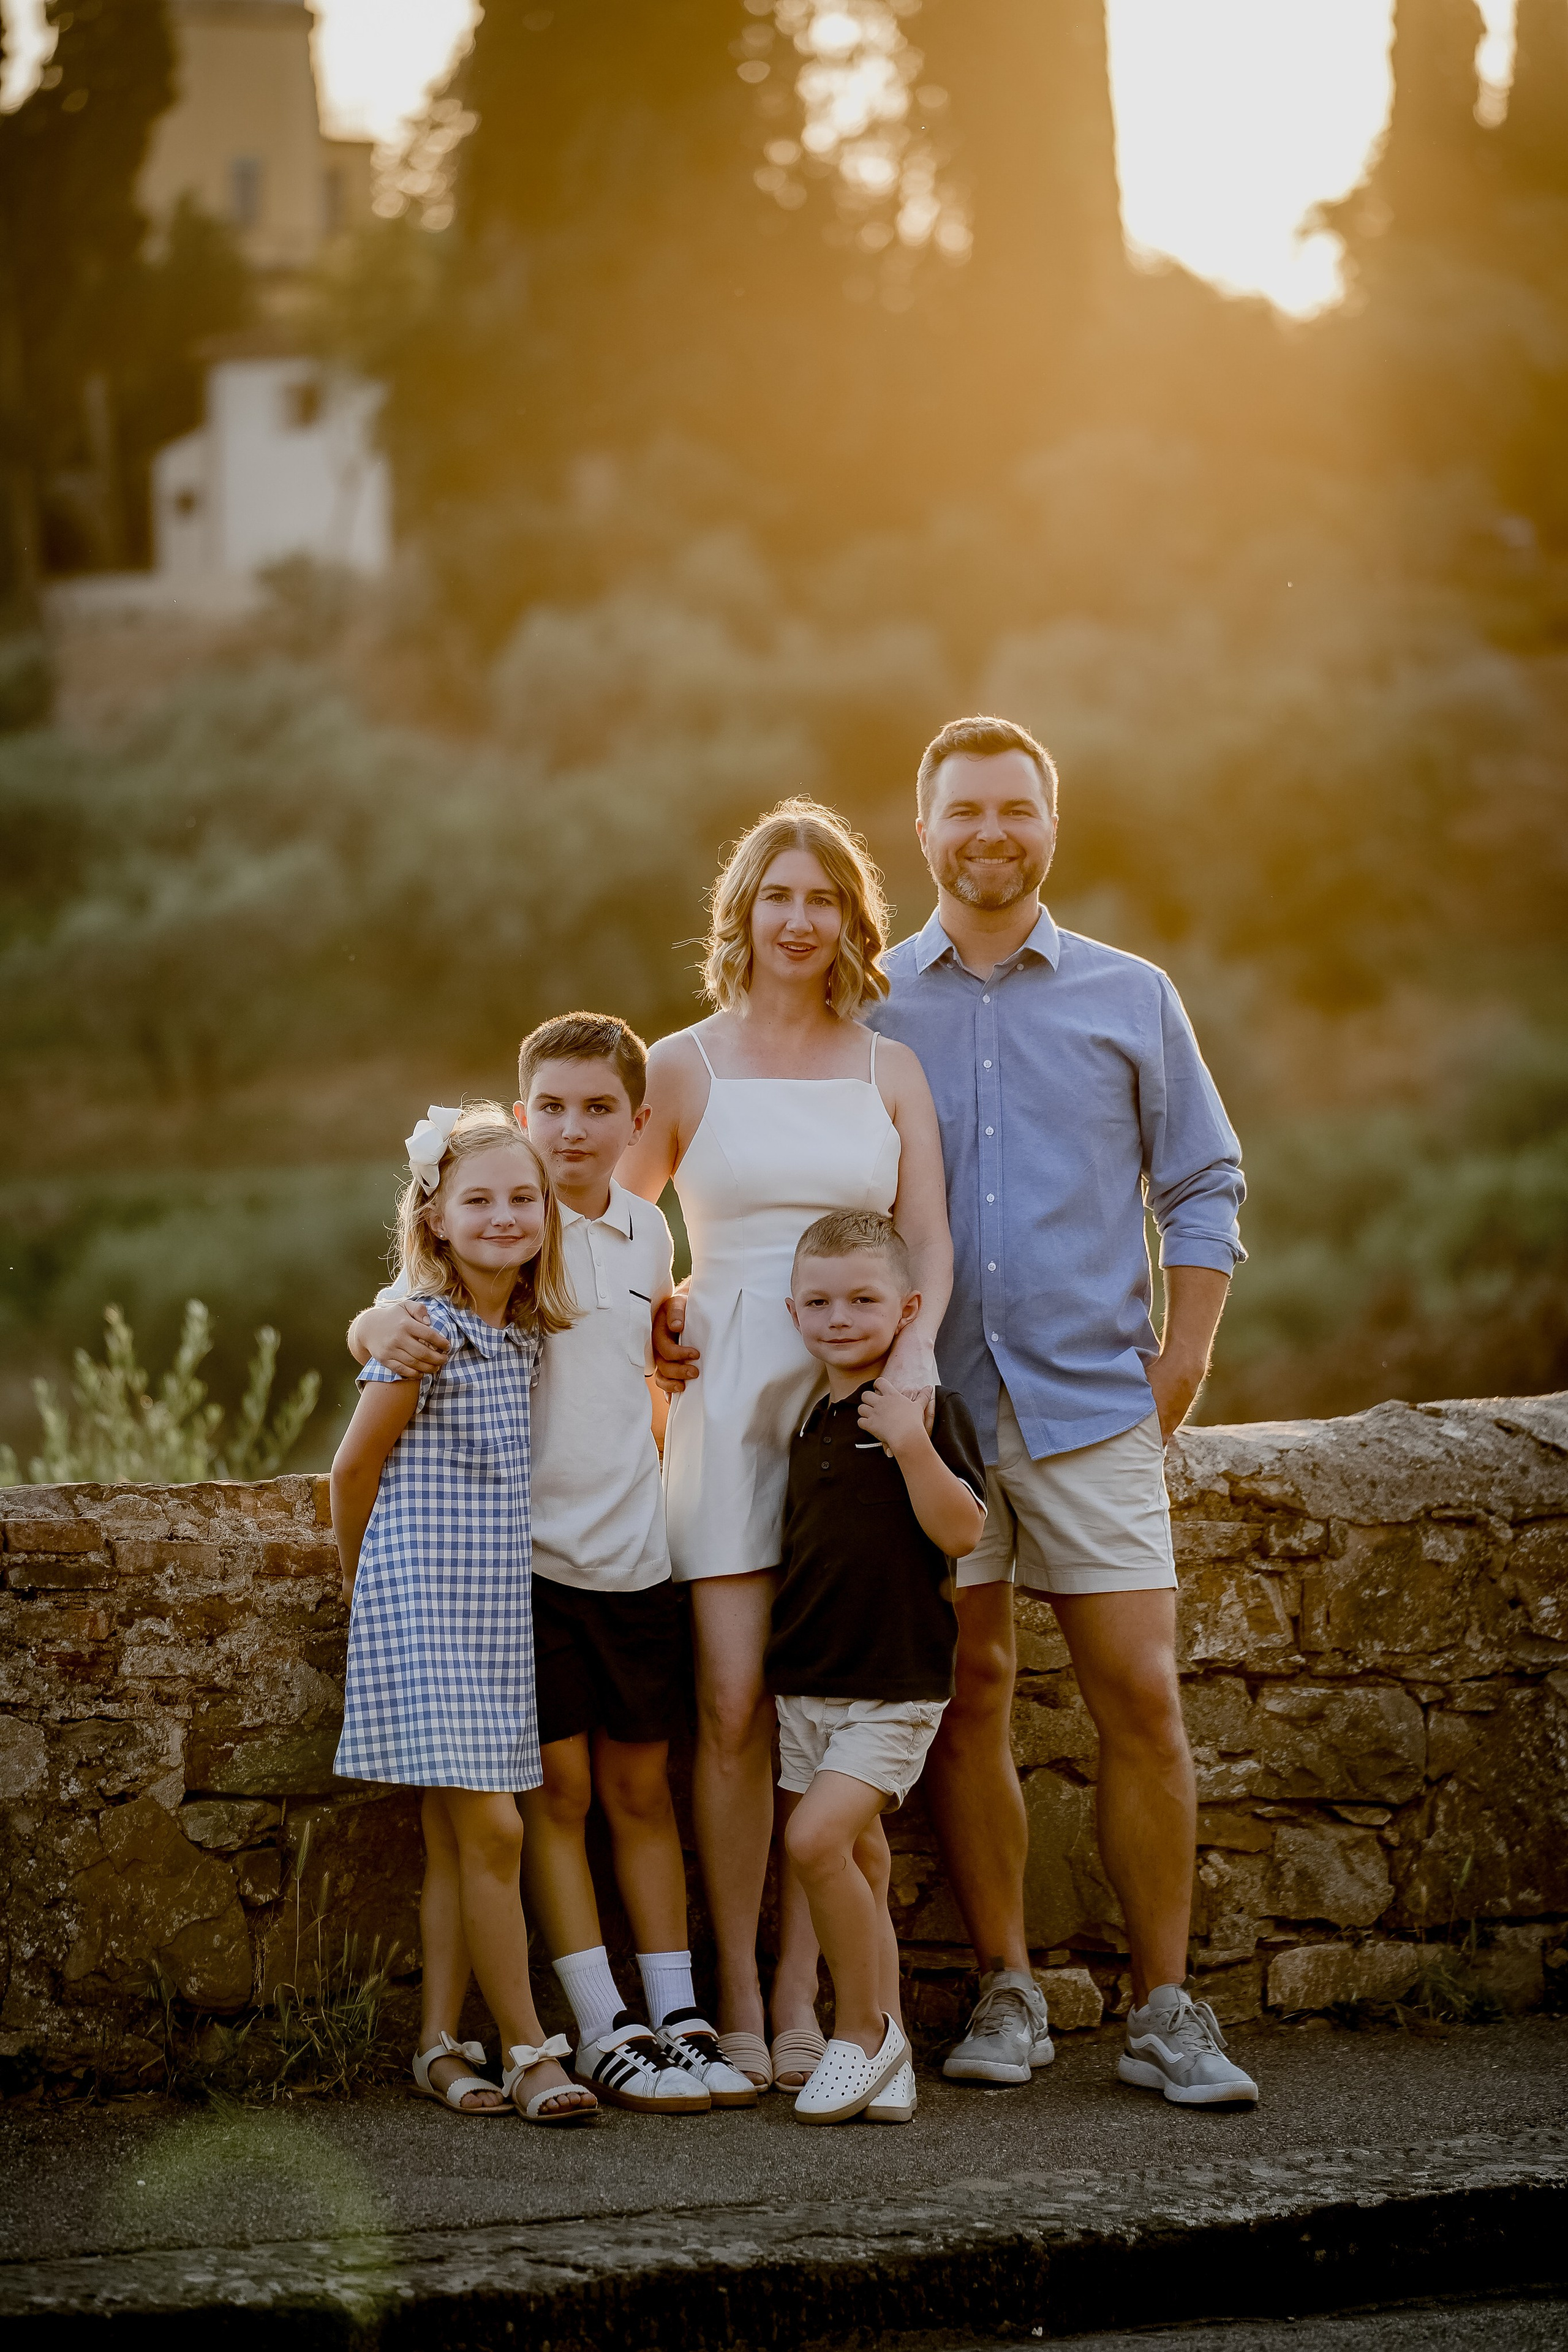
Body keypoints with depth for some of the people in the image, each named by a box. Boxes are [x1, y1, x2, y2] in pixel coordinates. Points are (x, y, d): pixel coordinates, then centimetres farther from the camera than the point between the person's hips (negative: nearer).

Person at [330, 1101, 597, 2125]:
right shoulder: (425, 1330, -13)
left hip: (496, 1607, 7)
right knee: (489, 1829, -9)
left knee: (457, 1841, 10)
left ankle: (442, 2044, 15)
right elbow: (355, 1468, -3)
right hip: (426, 1606, -7)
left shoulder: (529, 1330, 8)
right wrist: (369, 1584, 8)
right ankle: (530, 2051, -4)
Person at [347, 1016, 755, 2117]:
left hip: (634, 1556, 5)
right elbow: (384, 1324, -12)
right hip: (528, 1549, -5)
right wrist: (385, 1327, -34)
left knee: (642, 1788, 10)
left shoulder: (647, 1231, 8)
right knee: (558, 1788, -1)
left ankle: (678, 2018, 14)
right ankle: (603, 2031, 3)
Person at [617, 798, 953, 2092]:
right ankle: (736, 1996, 1)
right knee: (735, 1704, -7)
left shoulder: (889, 1071, 12)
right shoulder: (685, 1066, 8)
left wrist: (912, 1348, -12)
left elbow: (931, 1242, 6)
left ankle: (803, 1998, 5)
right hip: (728, 1400, -1)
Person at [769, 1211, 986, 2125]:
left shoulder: (931, 1412, -8)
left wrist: (913, 1447, -28)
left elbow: (961, 1534, -17)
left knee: (818, 1837, -20)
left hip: (896, 1684, -7)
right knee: (858, 1864, 8)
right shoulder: (812, 1424, 13)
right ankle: (887, 2066, 15)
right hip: (808, 1683, 7)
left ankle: (863, 2030, -5)